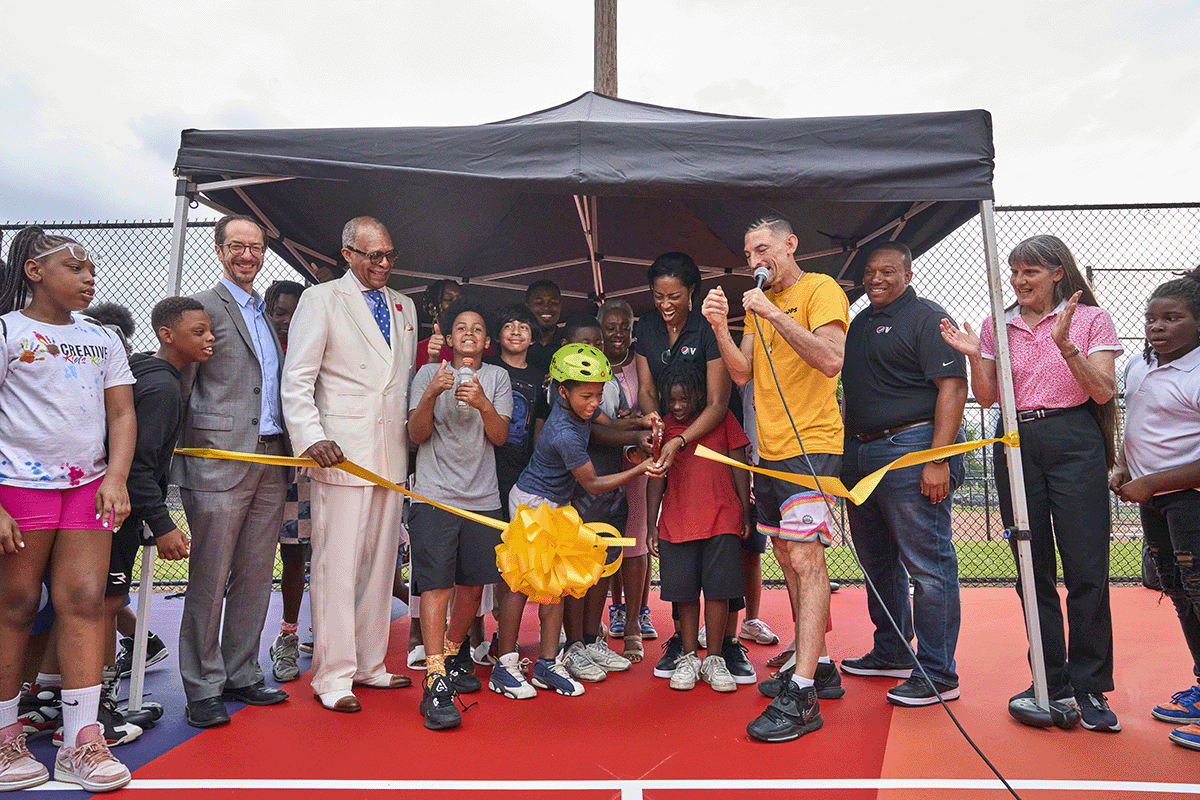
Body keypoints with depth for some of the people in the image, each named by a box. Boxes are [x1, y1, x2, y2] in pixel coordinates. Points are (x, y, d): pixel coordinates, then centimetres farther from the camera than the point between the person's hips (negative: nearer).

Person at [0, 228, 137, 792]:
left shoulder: (103, 340, 14)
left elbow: (122, 415, 10)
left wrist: (116, 479, -6)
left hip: (89, 486, 4)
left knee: (85, 602, -1)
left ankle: (80, 743, 4)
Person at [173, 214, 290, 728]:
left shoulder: (265, 314, 20)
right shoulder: (204, 306, -1)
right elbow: (179, 385, -4)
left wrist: (290, 446, 12)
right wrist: (186, 451, -8)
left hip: (270, 459, 7)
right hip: (220, 459, -7)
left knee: (256, 575, 11)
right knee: (209, 579, 1)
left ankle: (240, 675, 22)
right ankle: (203, 688, 12)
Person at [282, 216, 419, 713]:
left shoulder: (404, 307, 18)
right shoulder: (321, 299, 2)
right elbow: (296, 379, -5)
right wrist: (312, 437, -16)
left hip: (392, 455, 6)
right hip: (342, 450, -5)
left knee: (381, 563, 10)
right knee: (337, 565, -3)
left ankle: (368, 664, 23)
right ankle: (333, 676, 10)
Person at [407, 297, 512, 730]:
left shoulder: (497, 377, 12)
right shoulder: (429, 374, 7)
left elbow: (500, 437, 2)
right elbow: (416, 435, -1)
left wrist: (483, 404, -16)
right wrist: (432, 395, -17)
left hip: (482, 498, 3)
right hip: (434, 495, -2)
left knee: (473, 584, 9)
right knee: (436, 584, -10)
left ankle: (453, 655, 31)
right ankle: (435, 682, -8)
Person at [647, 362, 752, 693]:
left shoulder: (722, 419, 5)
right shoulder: (663, 427, 8)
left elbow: (738, 466, 7)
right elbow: (656, 478, 10)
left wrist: (746, 514, 4)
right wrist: (651, 525, 6)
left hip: (723, 519, -1)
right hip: (677, 522, 1)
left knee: (718, 589, 1)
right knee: (685, 591, 5)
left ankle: (714, 659, 15)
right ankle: (689, 657, 20)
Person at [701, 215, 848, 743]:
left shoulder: (821, 290, -4)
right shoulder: (761, 304, 19)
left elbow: (831, 360, -19)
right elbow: (742, 373, 10)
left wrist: (773, 315, -20)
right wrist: (720, 328, -5)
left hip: (812, 446, -8)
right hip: (770, 450, 8)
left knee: (804, 557, -12)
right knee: (787, 557, 12)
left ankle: (802, 696, -11)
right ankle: (818, 663, 26)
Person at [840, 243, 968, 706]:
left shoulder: (928, 318, -4)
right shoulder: (859, 323, 19)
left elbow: (953, 388, -13)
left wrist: (938, 460, -21)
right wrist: (844, 451, 17)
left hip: (910, 449, -8)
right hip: (859, 451, 9)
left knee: (927, 564, -4)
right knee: (877, 561, 16)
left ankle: (938, 674, 6)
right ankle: (891, 653, 30)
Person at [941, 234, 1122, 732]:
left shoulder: (1091, 319, 3)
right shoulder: (997, 326, 10)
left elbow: (1104, 392, -5)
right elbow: (987, 398, 8)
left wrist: (1065, 344, -18)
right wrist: (973, 356, -9)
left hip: (1073, 443, -2)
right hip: (1016, 445, 3)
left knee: (1086, 568, -3)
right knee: (1033, 569, 7)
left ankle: (1089, 689, 10)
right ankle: (1052, 681, 19)